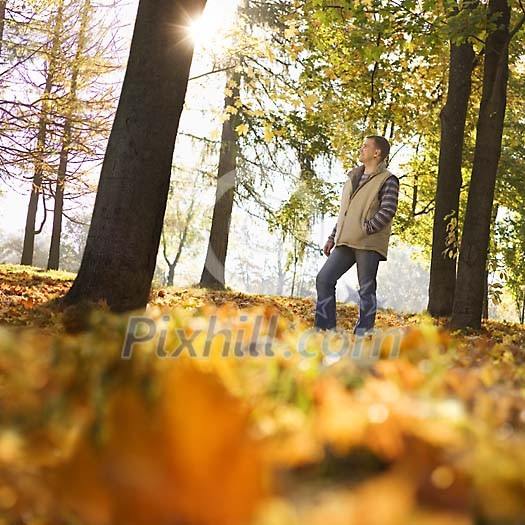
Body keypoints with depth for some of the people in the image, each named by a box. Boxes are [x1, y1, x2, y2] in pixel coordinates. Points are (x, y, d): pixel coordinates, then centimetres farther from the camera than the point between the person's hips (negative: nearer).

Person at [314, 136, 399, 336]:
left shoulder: (387, 180, -3)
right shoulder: (353, 178, 21)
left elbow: (388, 211, -15)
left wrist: (365, 228, -16)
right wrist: (332, 237, 18)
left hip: (369, 244, -7)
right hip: (345, 243, 7)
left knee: (367, 289, -1)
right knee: (324, 278, -1)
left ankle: (363, 334, 7)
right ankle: (324, 328, 4)